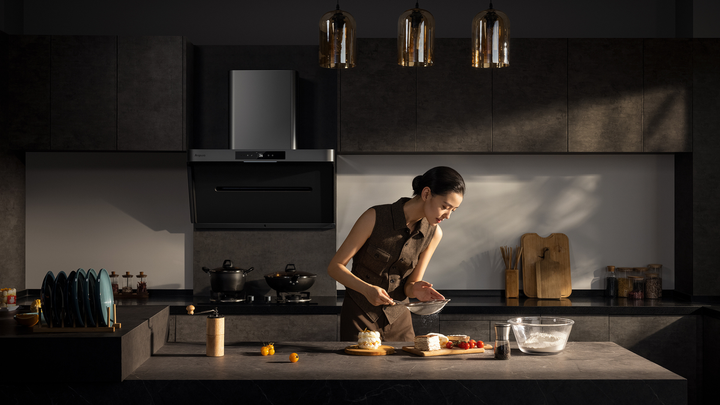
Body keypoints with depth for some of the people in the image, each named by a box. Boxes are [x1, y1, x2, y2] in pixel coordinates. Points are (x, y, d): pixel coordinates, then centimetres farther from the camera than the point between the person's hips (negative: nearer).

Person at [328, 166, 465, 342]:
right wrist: (367, 289, -31)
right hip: (360, 318, -4)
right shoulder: (376, 217, -18)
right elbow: (334, 266, -15)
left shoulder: (433, 234, -5)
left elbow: (410, 284, 3)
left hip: (398, 320, 4)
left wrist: (415, 290, -22)